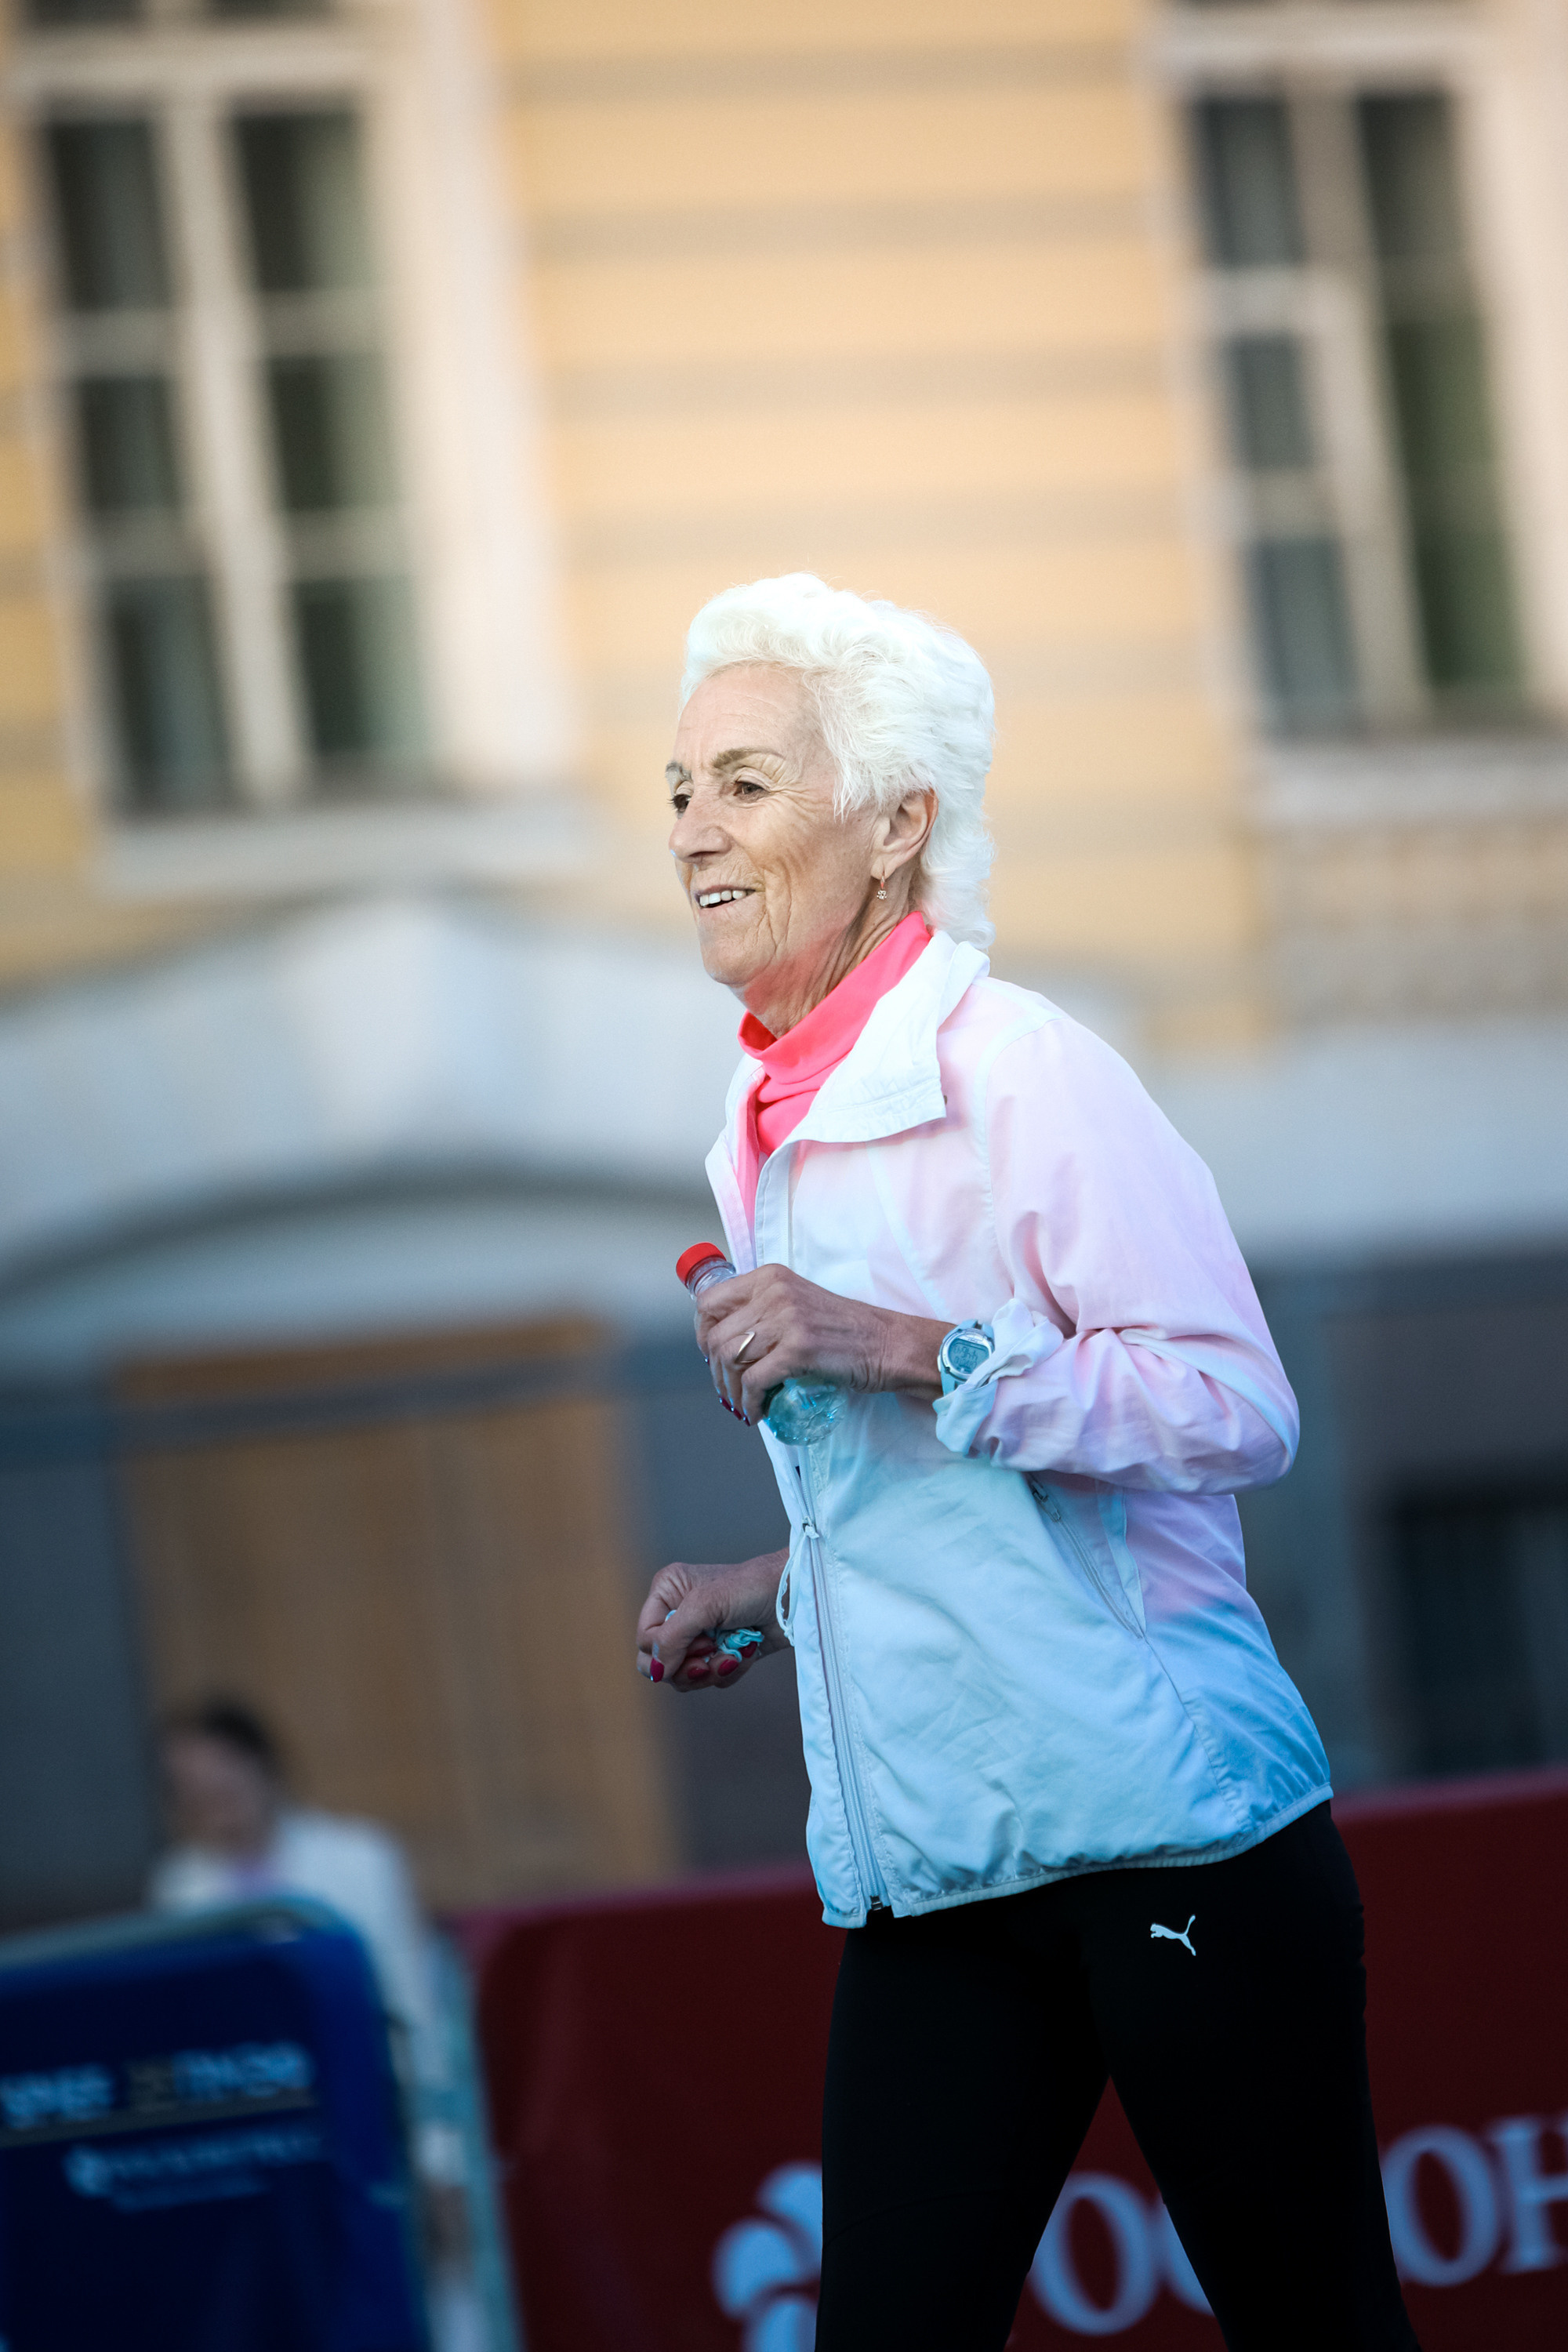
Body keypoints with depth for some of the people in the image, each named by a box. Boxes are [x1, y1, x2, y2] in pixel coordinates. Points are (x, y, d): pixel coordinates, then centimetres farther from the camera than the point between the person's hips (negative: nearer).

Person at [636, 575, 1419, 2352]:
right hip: (925, 1874, 7)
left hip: (1168, 1842, -7)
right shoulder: (764, 1137, 16)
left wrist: (916, 1351, -21)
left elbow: (1238, 1409, -16)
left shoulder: (1020, 1074, -9)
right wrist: (769, 1593, 12)